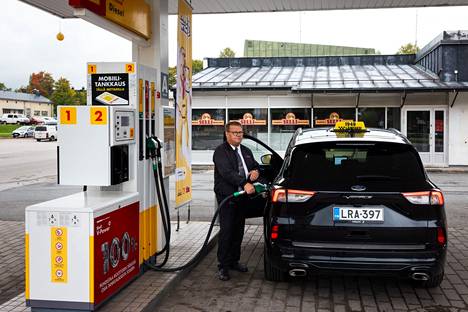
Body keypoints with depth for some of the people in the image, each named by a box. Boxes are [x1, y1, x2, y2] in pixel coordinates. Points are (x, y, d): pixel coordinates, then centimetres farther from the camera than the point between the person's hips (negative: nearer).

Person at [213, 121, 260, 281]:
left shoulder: (246, 151, 16)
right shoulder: (221, 151, -9)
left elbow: (255, 166, 24)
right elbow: (227, 172, -23)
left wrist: (256, 172, -3)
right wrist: (245, 183, -36)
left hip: (242, 196, 7)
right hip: (226, 197, -7)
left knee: (238, 230, 13)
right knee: (226, 230, -6)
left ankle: (234, 261, 26)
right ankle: (223, 266, 1)